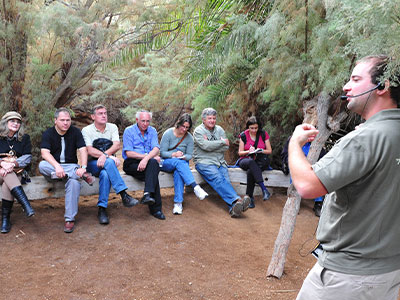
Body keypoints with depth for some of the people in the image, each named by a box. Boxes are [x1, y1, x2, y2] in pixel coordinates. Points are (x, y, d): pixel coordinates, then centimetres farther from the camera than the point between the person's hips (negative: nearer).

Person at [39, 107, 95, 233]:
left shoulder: (75, 132, 4)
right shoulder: (48, 133, 0)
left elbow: (83, 150, -6)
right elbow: (45, 153, -15)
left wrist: (83, 167, -25)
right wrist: (57, 166, -34)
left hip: (71, 166, -1)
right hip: (53, 167, 1)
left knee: (74, 182, -34)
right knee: (42, 165, -33)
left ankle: (70, 219, -26)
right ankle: (82, 176, -36)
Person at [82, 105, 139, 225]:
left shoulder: (113, 127, 10)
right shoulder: (86, 130, 3)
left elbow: (116, 146, -5)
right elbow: (90, 150, -11)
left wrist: (104, 155, -23)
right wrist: (109, 156, -23)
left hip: (108, 163, 2)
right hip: (92, 164, -2)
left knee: (105, 174, -34)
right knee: (109, 162, -35)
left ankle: (102, 209, -33)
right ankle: (124, 195, -40)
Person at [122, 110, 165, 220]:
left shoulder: (152, 131, 12)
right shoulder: (129, 131, 1)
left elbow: (156, 149, -4)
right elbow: (129, 153, -9)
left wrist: (146, 158, -26)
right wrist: (150, 156, -13)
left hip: (148, 163, 3)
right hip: (131, 163, -3)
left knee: (153, 163, -34)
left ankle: (147, 194, -44)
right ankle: (156, 208, -31)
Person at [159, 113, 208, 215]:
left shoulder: (189, 137, 4)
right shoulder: (168, 133, -4)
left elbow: (189, 155, 6)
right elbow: (162, 152, -6)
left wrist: (183, 156, -18)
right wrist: (174, 155, -24)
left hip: (182, 163, 2)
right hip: (166, 162, -1)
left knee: (178, 172, -36)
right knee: (178, 162, -37)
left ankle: (178, 203, -43)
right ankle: (196, 187, -49)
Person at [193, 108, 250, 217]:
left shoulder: (219, 129, 17)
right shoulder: (198, 131, 2)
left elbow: (226, 147, 4)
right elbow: (206, 146, -15)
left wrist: (211, 145, -7)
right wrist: (222, 142, -4)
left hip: (220, 162, 5)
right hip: (204, 162, -4)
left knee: (226, 181, -20)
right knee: (218, 179, -30)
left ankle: (234, 208, -39)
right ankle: (237, 200, -46)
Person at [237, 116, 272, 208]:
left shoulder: (264, 134, 4)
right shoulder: (244, 135, 3)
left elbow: (269, 151, 6)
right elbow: (240, 152, 5)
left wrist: (261, 150, -14)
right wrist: (249, 151, -15)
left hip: (261, 160, 0)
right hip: (246, 160, 0)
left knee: (250, 171, -35)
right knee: (251, 162, -39)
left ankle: (249, 197, -26)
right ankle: (264, 188, -48)